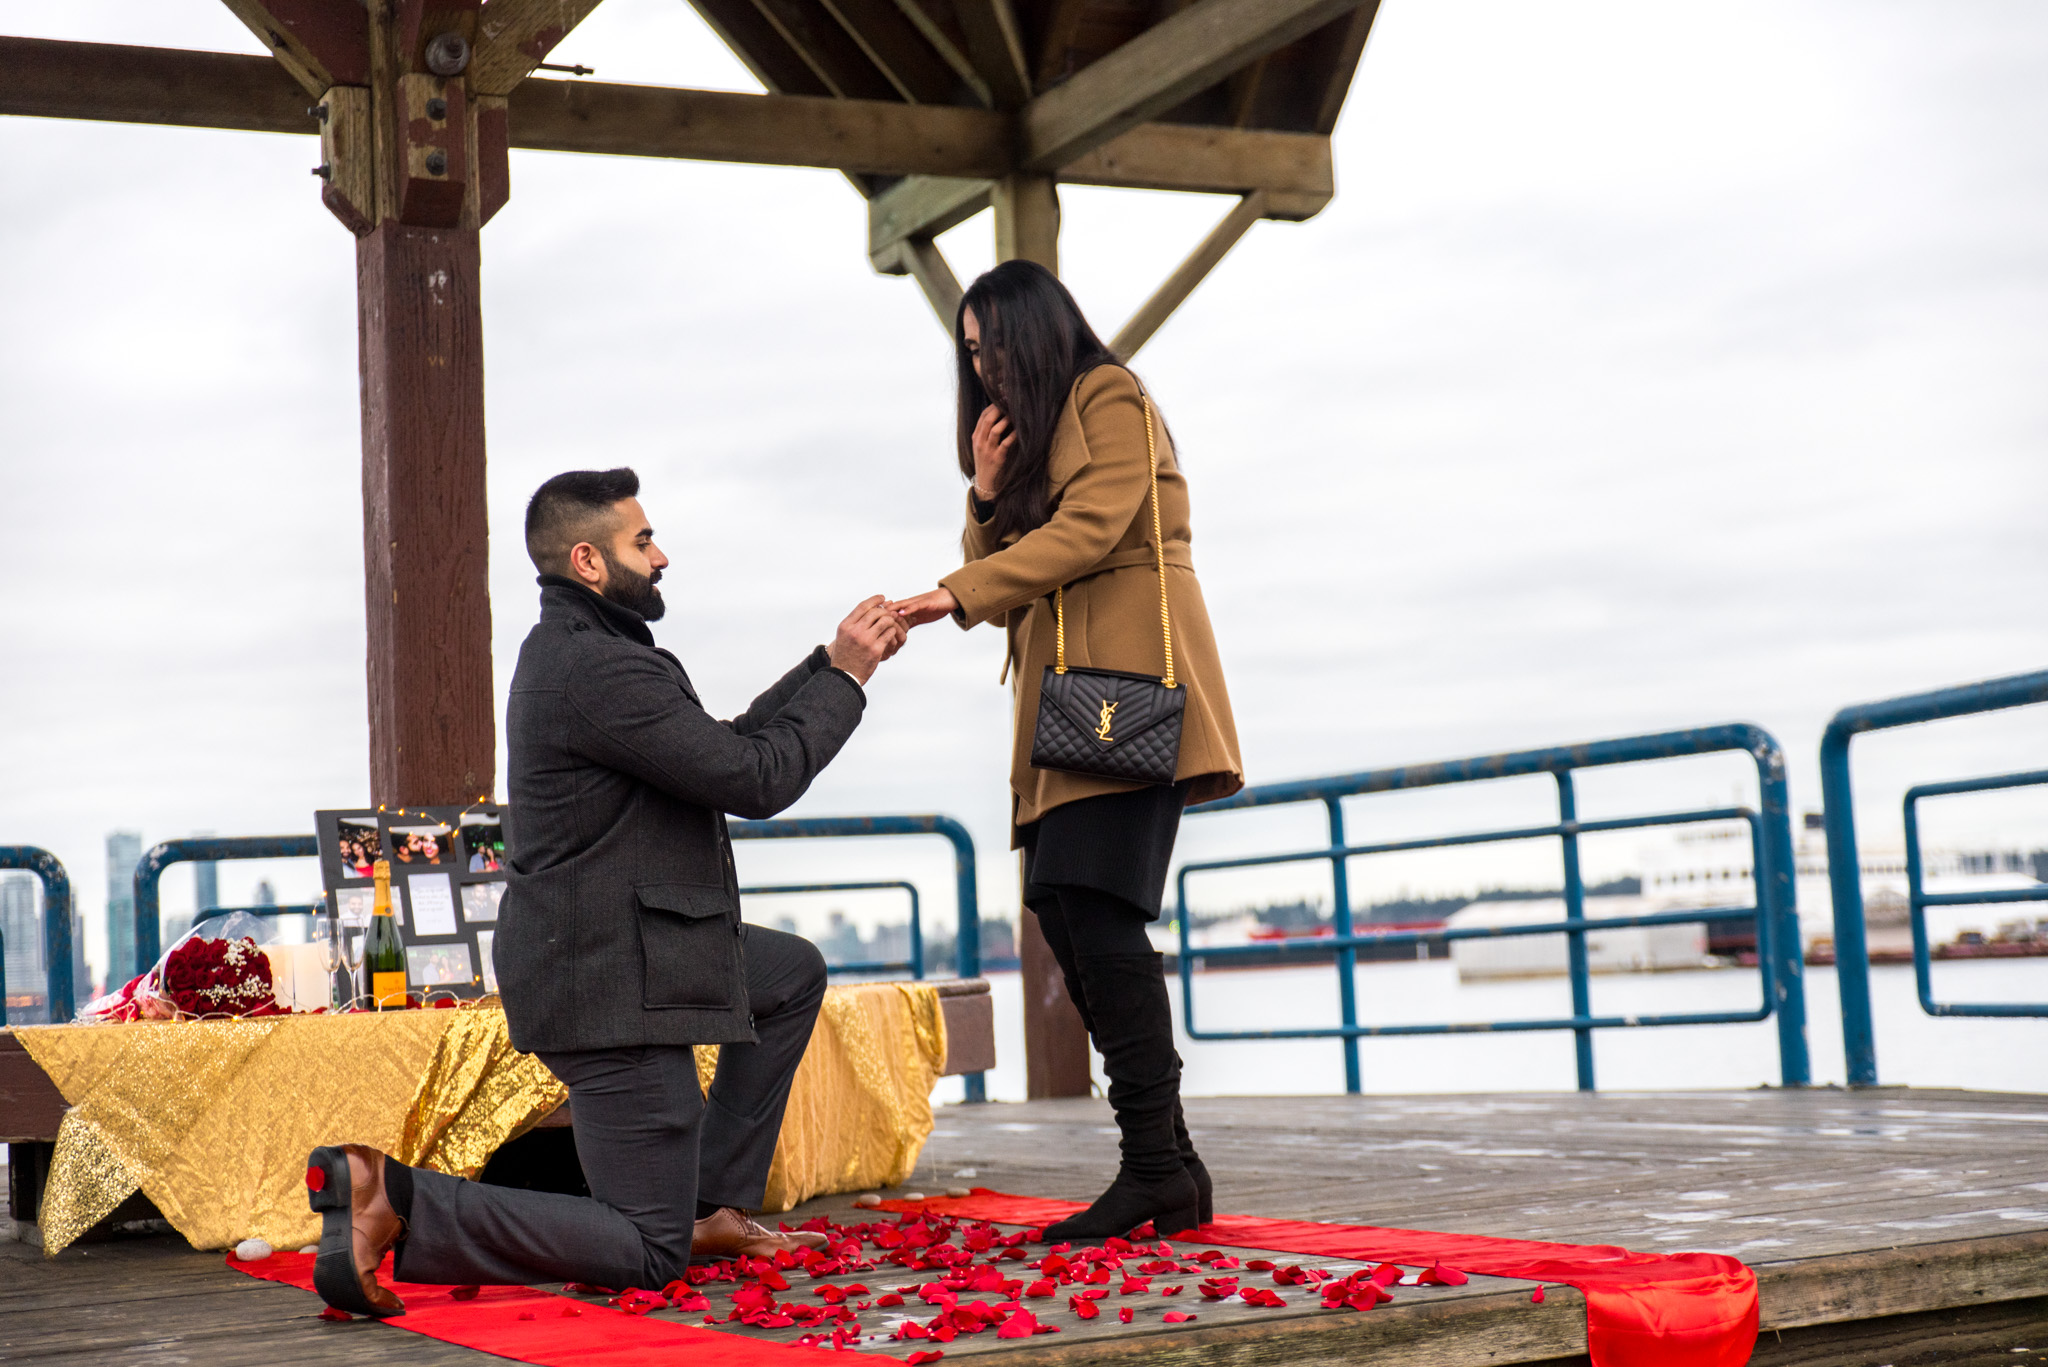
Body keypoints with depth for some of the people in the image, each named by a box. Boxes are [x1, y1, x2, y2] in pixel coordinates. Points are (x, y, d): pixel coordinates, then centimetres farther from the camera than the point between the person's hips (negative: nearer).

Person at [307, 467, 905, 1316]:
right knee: (647, 1256, -6)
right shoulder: (599, 671, -21)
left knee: (795, 973, 29)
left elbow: (729, 743, 17)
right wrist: (845, 677, -7)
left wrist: (832, 664, 12)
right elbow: (756, 780, -20)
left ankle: (715, 1210, 25)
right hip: (608, 984, -11)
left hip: (622, 950, 11)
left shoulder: (574, 649, 13)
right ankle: (392, 1200, -12)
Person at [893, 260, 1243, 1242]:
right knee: (1069, 917, -2)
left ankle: (1156, 1166, -18)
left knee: (1092, 904, -19)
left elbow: (1089, 527, -12)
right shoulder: (1022, 439, 29)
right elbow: (1006, 590, 23)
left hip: (1130, 683, -8)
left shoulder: (1109, 397, 3)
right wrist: (988, 493, 8)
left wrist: (955, 595, -14)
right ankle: (1170, 1170, -1)